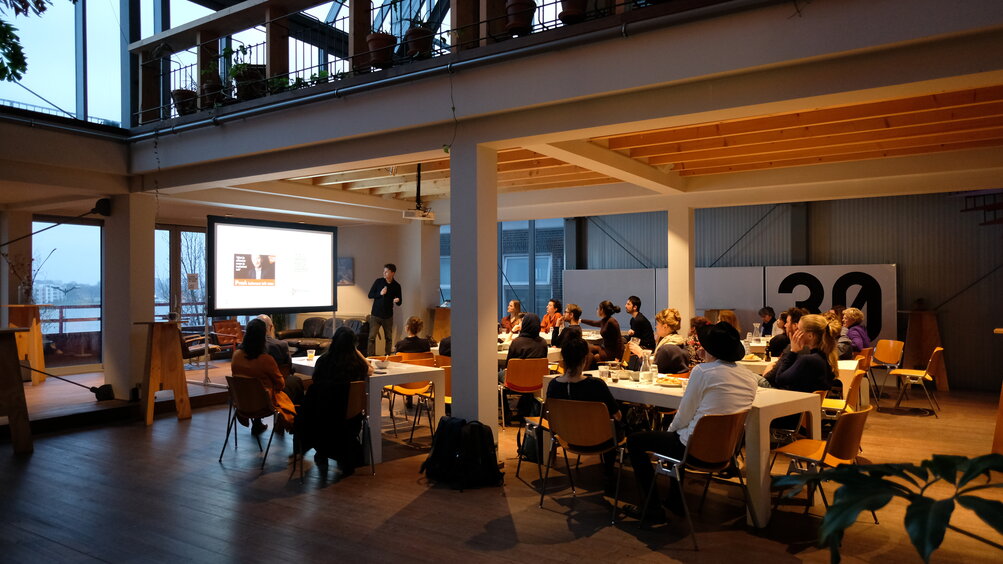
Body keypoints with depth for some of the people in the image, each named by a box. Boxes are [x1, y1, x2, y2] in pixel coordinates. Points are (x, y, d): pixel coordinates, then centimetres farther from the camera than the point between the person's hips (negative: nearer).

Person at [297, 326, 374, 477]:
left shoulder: (323, 360, -13)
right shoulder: (357, 364, -13)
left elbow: (315, 381, 5)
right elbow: (369, 370, 11)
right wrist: (356, 351, 12)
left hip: (320, 415, 0)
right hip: (347, 417, 0)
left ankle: (322, 456, 41)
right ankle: (345, 459, 43)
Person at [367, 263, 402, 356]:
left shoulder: (396, 286, 1)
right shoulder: (378, 281, 0)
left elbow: (399, 303, 7)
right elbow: (370, 295, 2)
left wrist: (397, 301, -17)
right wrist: (380, 293, -14)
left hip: (388, 316, 1)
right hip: (375, 315, -1)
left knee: (389, 338, 7)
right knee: (371, 337, -6)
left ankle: (388, 356, 17)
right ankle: (370, 357, -1)